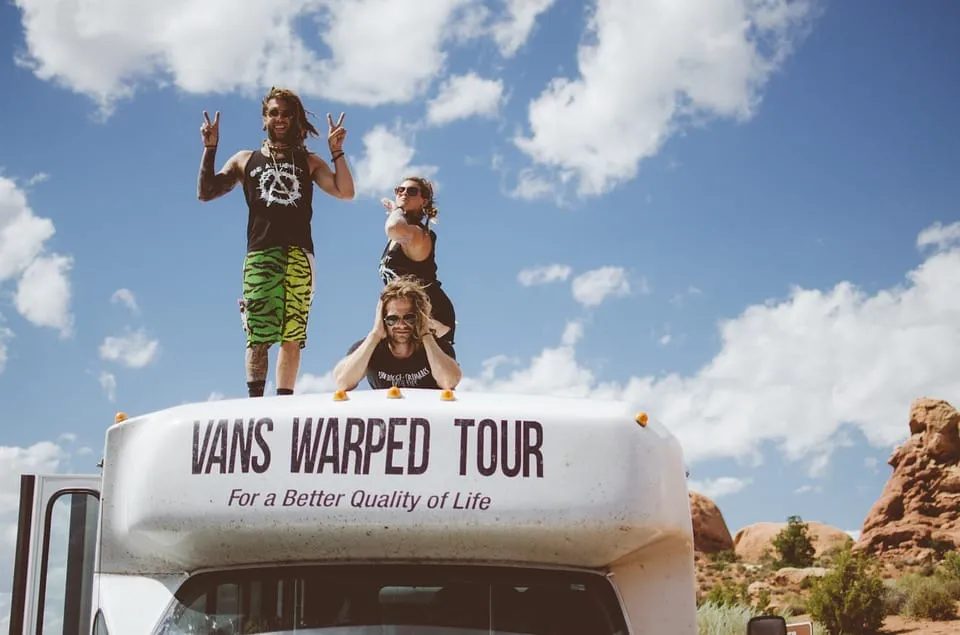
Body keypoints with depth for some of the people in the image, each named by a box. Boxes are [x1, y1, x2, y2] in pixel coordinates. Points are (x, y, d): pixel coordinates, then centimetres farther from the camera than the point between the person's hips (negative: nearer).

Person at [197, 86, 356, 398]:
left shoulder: (308, 161, 18)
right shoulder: (245, 160, 20)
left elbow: (345, 192, 7)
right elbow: (205, 192, 13)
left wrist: (336, 151, 0)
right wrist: (210, 149, 4)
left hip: (299, 256, 0)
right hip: (259, 255, 0)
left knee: (292, 335, -5)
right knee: (258, 335, -11)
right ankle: (255, 400, -13)